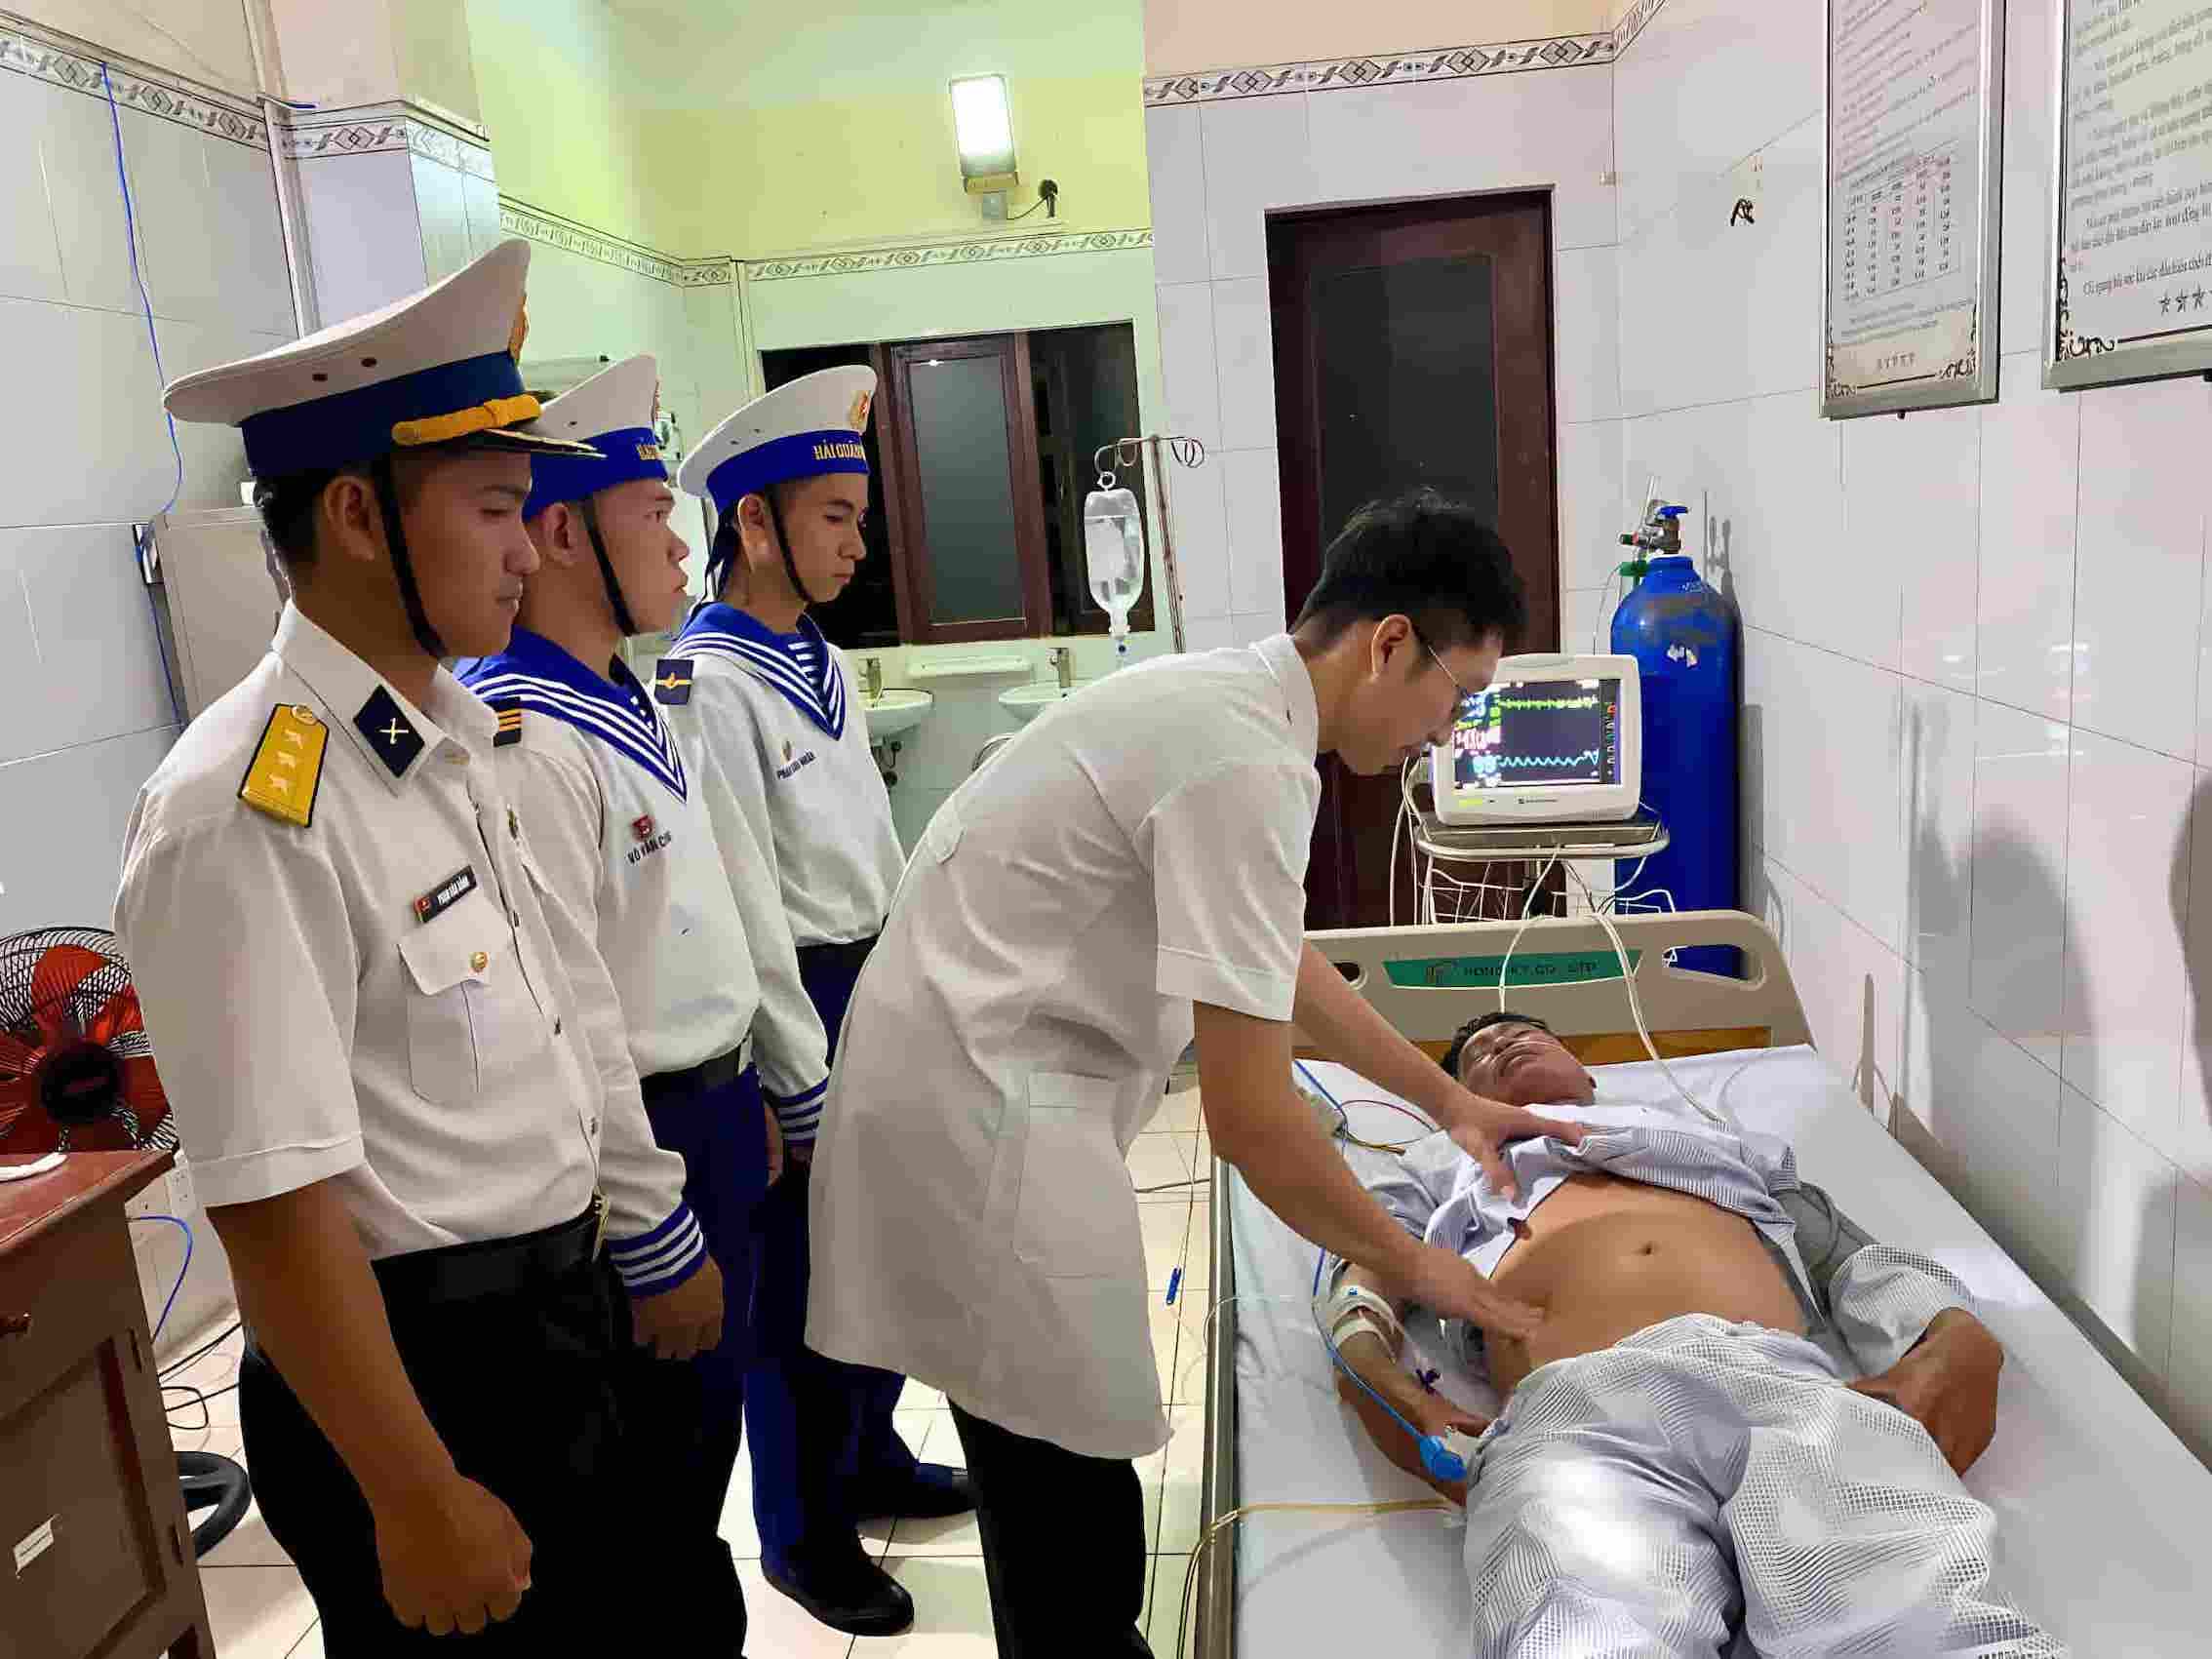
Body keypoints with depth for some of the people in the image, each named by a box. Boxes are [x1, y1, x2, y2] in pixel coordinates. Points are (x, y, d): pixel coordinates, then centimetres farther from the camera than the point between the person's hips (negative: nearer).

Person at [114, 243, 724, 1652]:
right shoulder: (245, 813, -24)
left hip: (559, 1316, 8)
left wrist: (652, 1237, 16)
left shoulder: (454, 737, 2)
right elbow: (273, 1207, -23)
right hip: (409, 1366, -8)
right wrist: (416, 1501, -18)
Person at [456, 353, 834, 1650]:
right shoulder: (521, 741, -22)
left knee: (708, 1413, 23)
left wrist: (765, 1093, 18)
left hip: (721, 1108, 9)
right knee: (667, 1447, 9)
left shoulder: (638, 706, 9)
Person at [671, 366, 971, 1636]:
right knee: (799, 1274, 8)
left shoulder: (821, 662, 8)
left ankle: (869, 1459, 43)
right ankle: (803, 1532, 30)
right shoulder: (709, 683, -18)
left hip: (874, 986, 8)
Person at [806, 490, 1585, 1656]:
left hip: (970, 1072, 10)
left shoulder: (1230, 703, 8)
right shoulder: (1246, 763, -23)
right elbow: (1248, 1120, -21)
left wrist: (1447, 1099, 22)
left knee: (1057, 1469, 19)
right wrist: (1414, 1266, -6)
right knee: (1068, 1490, 2)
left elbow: (1279, 967, 21)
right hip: (979, 1107, -10)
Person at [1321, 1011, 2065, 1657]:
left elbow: (1858, 1260, 29)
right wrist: (1375, 1375, -1)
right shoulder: (1444, 1162, 41)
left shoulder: (1719, 1138, 43)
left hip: (1796, 1385, 2)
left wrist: (1958, 1336, 4)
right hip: (1581, 1409, -1)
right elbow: (1359, 1276, 23)